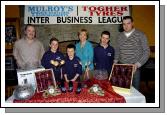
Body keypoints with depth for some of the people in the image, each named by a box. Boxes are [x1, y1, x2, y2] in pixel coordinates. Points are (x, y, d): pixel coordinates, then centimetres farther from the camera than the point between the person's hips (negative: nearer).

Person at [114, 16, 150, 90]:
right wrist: (115, 61, 5)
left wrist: (138, 64, -14)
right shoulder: (120, 36, 8)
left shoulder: (140, 35, -4)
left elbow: (146, 51, -4)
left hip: (134, 68, -3)